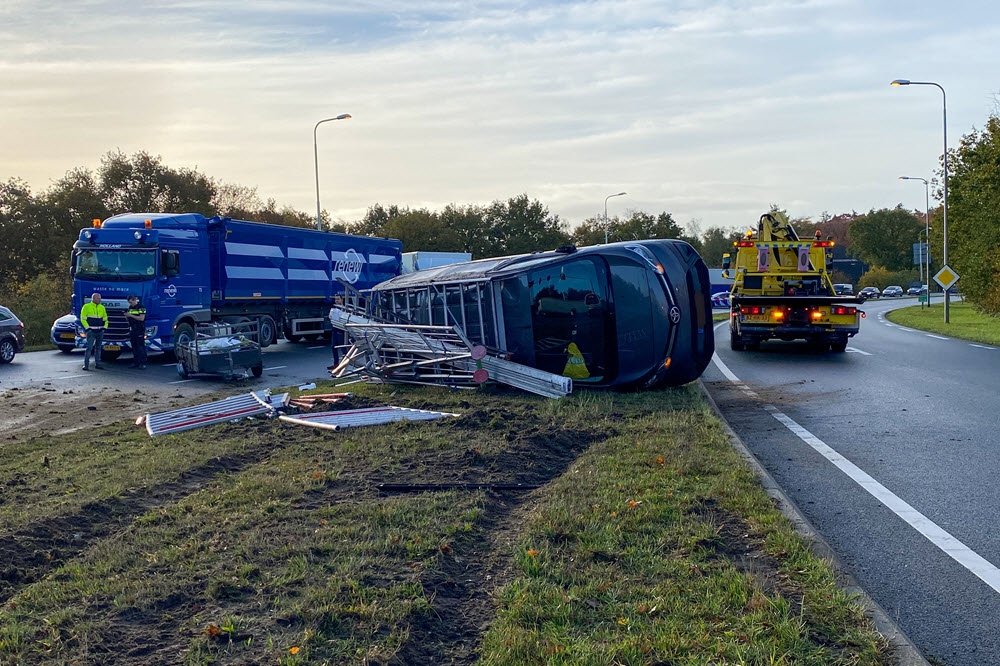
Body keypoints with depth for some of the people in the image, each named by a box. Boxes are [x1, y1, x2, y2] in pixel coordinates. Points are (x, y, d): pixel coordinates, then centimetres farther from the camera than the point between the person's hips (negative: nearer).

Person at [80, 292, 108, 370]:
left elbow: (105, 319, 22)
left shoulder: (102, 308, 14)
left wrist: (104, 327, 8)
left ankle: (97, 364, 13)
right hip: (91, 331, -5)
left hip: (100, 331, 5)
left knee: (98, 348, 8)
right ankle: (86, 364, -8)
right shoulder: (86, 306, 0)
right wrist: (87, 328, -10)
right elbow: (83, 319, -3)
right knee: (89, 347, -10)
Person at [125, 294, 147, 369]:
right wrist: (126, 316, -2)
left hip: (139, 330, -7)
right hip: (132, 330, 7)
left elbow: (142, 318, -16)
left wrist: (131, 315, -18)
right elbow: (128, 319, 21)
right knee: (134, 347, 8)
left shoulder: (141, 307, -7)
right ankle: (135, 362, 13)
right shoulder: (130, 308, 15)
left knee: (141, 347, -8)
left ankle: (143, 363, -8)